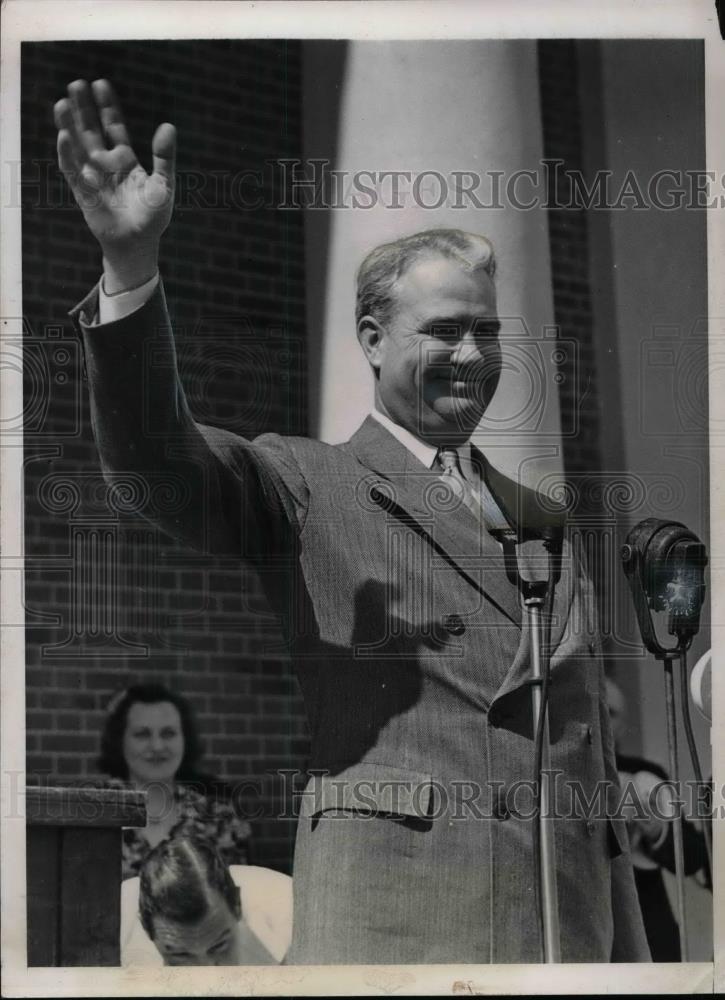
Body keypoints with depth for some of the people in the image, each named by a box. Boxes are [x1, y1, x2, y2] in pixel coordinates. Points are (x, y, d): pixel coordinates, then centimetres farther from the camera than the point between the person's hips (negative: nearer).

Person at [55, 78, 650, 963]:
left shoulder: (543, 523, 22)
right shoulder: (306, 488, 8)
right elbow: (157, 459, -12)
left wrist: (628, 956, 20)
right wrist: (131, 268, -28)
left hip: (568, 922, 5)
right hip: (384, 917, -5)